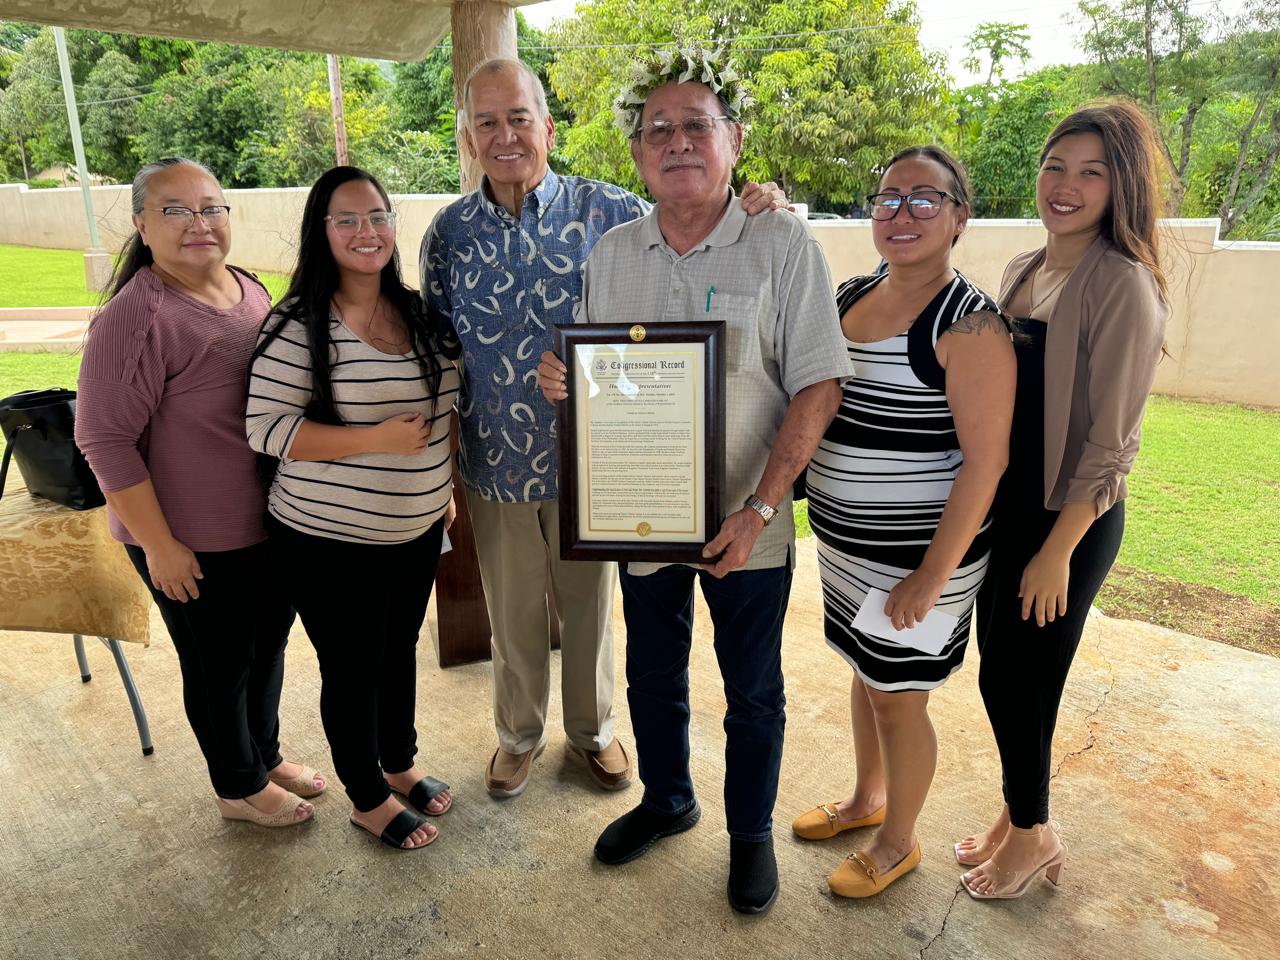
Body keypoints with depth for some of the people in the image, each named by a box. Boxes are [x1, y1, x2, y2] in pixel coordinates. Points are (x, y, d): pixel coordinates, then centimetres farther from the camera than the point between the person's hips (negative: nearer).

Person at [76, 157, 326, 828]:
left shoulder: (250, 290, 3)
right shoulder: (136, 318, -20)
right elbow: (104, 438, -19)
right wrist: (159, 545, -18)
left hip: (272, 522, 7)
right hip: (197, 544, -7)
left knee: (268, 646, 23)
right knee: (218, 666, 13)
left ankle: (266, 754, 46)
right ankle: (240, 787, 36)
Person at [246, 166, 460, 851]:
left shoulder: (417, 311, 3)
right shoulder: (300, 325, -16)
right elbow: (265, 427, -19)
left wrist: (445, 486, 13)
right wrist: (376, 440, -25)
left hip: (417, 532, 6)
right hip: (331, 544, -6)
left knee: (400, 651, 22)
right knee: (352, 669, 11)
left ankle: (400, 766, 45)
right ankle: (368, 800, 33)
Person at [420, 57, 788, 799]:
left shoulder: (606, 210, -7)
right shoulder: (450, 232, 0)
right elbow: (437, 346, 8)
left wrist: (754, 210, -21)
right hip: (495, 464, 2)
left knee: (590, 607, 17)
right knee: (513, 615, 18)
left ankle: (594, 730, 42)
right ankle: (519, 734, 43)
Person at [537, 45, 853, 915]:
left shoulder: (783, 246, -10)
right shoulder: (611, 254, 3)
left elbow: (818, 386, -14)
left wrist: (760, 510, -21)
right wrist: (560, 378, -12)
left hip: (748, 524, -3)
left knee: (754, 694, 14)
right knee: (652, 677, 21)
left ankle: (751, 833, 39)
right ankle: (666, 801, 47)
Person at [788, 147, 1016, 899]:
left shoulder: (969, 325, -18)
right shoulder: (849, 297, 4)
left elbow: (986, 461, -19)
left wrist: (933, 576, -21)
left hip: (918, 556, -6)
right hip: (844, 542, 7)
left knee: (898, 698, 10)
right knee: (866, 673, 23)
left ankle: (898, 843, 35)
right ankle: (867, 799, 48)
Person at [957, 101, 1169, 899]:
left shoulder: (1123, 284, -16)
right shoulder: (1023, 271, 7)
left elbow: (1109, 441, -17)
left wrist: (1058, 550, -17)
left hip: (1069, 519, -7)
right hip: (1004, 504, 7)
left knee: (1020, 682, 6)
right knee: (1002, 676, 16)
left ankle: (1031, 834, 31)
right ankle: (1023, 819, 38)